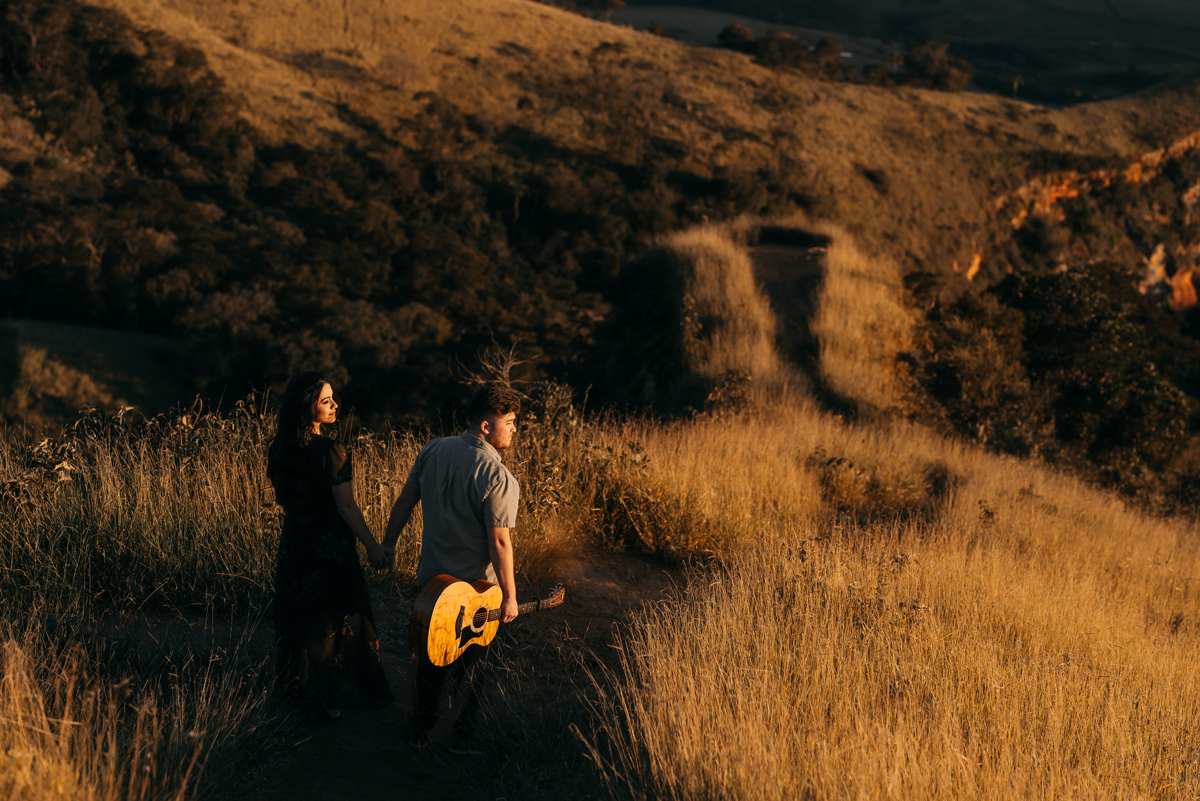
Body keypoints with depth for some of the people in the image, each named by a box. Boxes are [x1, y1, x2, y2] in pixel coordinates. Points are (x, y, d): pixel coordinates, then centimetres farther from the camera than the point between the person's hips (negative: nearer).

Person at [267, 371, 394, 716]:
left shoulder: (279, 449, -1)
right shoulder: (329, 452, -22)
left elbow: (284, 497, 10)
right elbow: (346, 507, -19)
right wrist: (372, 545, -10)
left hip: (293, 543, 6)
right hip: (330, 546, -6)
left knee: (297, 615, 18)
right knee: (338, 619, 6)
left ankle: (296, 685, 30)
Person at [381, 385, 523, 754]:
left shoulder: (433, 451, -4)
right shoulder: (498, 478, -24)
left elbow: (404, 502, 5)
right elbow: (499, 542, -23)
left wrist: (388, 544, 18)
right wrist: (509, 596, -15)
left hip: (431, 578, 6)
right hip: (476, 588, -5)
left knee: (429, 658, 20)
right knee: (471, 664, 14)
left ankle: (420, 732, 29)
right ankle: (463, 737, 24)